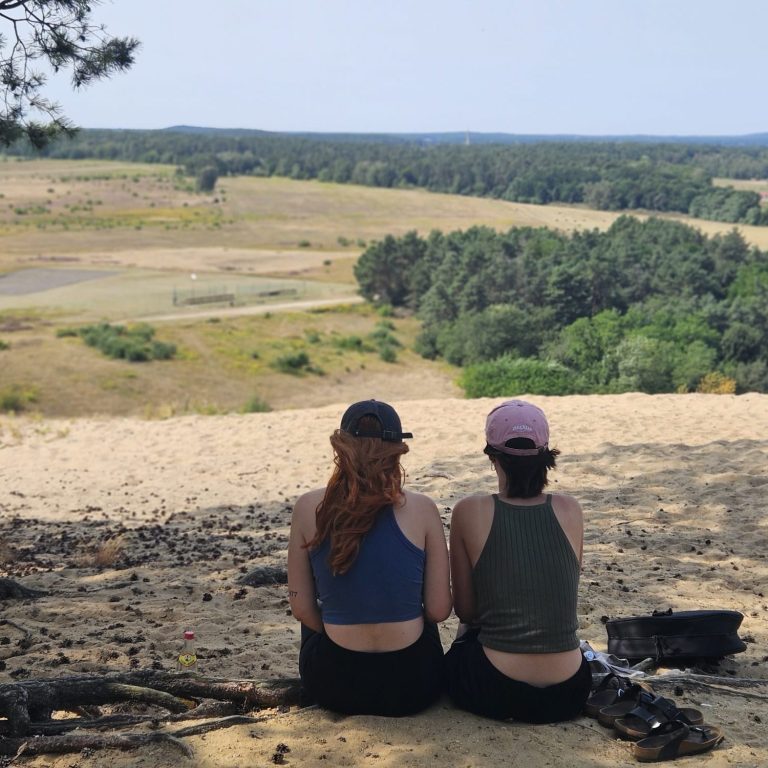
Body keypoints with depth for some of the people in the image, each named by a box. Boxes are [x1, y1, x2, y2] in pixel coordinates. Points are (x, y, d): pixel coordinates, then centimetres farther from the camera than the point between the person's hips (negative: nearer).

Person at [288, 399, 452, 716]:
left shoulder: (309, 508, -9)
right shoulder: (421, 509, -12)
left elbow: (302, 609, -3)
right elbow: (438, 610, -7)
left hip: (334, 686, 0)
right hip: (412, 686, 0)